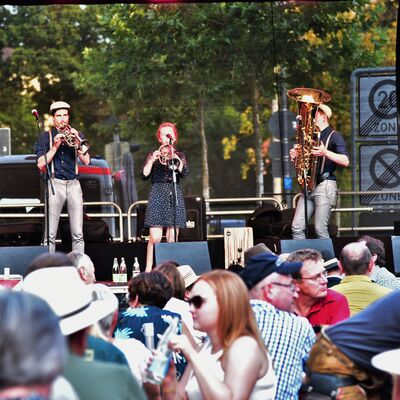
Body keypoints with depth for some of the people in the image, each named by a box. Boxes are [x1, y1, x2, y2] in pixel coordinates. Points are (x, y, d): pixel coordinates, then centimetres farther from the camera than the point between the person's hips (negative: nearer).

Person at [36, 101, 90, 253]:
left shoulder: (77, 135, 15)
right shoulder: (46, 136, 10)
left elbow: (86, 161, 2)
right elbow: (40, 164, 0)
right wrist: (55, 146, -9)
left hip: (74, 185, 2)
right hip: (55, 184, -2)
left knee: (78, 234, -6)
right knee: (50, 234, -10)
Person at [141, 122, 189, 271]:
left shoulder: (180, 156, 15)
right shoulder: (153, 155, 12)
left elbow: (184, 172, -3)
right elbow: (144, 175, 2)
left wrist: (175, 158, -16)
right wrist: (152, 160, -10)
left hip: (175, 196, 2)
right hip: (157, 196, -2)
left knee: (172, 238, -3)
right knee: (155, 237, -12)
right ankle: (148, 270, -8)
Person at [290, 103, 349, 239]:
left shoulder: (333, 136, 0)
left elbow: (345, 161, -12)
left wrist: (325, 153, -24)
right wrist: (295, 157, 3)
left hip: (325, 185, -7)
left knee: (320, 229, -12)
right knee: (297, 228, -2)